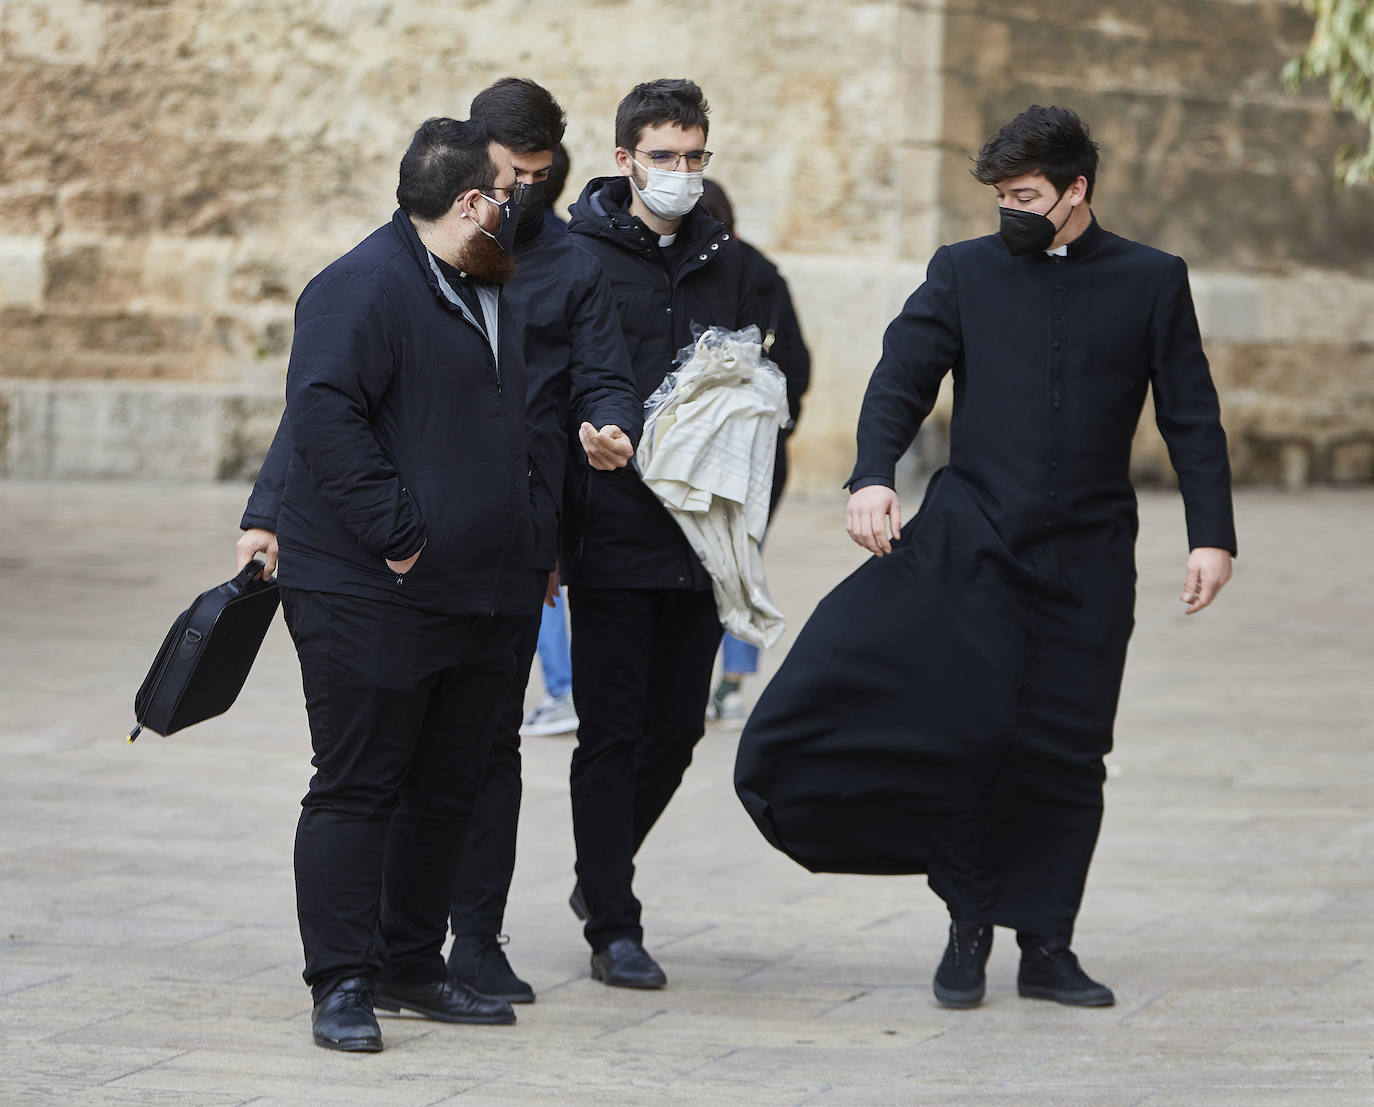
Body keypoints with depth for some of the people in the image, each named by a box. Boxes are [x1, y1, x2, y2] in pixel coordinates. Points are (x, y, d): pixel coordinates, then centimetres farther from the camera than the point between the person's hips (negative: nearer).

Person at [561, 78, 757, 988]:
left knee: (678, 726, 10)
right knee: (612, 732, 0)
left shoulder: (724, 259, 11)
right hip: (612, 530, -5)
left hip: (698, 533, 5)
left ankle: (604, 869, 33)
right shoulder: (578, 255, -4)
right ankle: (613, 925, 8)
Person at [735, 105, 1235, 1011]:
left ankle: (1046, 946, 12)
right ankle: (970, 924, 8)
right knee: (963, 731, -8)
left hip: (1087, 560, 0)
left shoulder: (1151, 282, 7)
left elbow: (1192, 417, 6)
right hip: (966, 544, 0)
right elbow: (902, 379, -4)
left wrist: (1212, 535, -4)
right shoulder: (964, 272, 7)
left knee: (1064, 751, 2)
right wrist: (873, 476, -22)